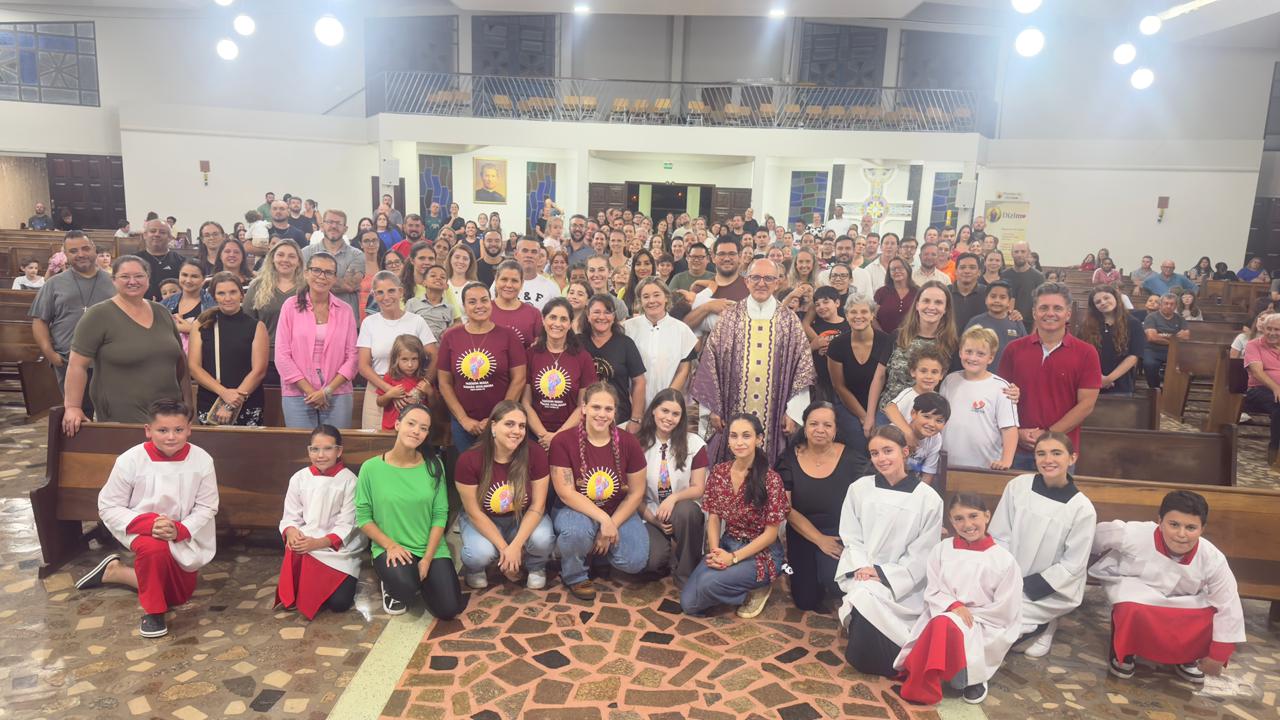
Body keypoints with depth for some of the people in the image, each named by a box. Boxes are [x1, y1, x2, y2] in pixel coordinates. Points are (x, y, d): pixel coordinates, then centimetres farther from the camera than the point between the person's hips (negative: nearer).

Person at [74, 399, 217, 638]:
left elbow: (206, 507, -12)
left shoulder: (202, 460, -18)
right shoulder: (130, 460, -20)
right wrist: (149, 523, -30)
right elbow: (108, 507, -13)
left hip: (183, 536, 3)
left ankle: (115, 571, 38)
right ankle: (152, 611, -12)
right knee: (155, 549, -40)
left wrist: (179, 529, -30)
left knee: (179, 596, 16)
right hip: (142, 529, -3)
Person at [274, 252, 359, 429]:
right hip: (297, 395, -1)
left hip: (337, 394, 1)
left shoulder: (345, 311, 5)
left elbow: (352, 357, 3)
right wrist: (309, 391, -7)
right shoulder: (291, 306, 1)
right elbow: (282, 356, -2)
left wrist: (327, 391, -8)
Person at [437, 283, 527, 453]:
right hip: (463, 423, 2)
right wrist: (463, 419, -4)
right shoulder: (450, 337, 1)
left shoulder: (507, 335, -3)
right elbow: (444, 383, 3)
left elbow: (519, 380, -5)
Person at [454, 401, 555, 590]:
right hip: (483, 520, -1)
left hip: (523, 517, 1)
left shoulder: (536, 454, -22)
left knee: (543, 540, -29)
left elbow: (537, 506, -16)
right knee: (480, 554, -30)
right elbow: (475, 513, -17)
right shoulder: (469, 460, -24)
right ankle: (475, 567, 9)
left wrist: (515, 546, -25)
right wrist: (504, 548, -22)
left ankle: (535, 567, 7)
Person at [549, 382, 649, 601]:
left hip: (619, 513, 3)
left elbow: (636, 493, -4)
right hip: (576, 511, -2)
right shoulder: (563, 442, -15)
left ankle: (598, 547, 14)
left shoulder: (628, 442, -8)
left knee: (635, 562, -21)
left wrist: (612, 525, -14)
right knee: (578, 531, -38)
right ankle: (574, 576, -3)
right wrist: (604, 520, -25)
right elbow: (566, 493, -18)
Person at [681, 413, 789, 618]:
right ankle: (743, 587, 13)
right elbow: (714, 517, 3)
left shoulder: (770, 479, -16)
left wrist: (734, 558, -21)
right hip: (726, 545, 5)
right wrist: (714, 551, -15)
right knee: (689, 603, -10)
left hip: (761, 552, -5)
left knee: (708, 582, -29)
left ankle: (757, 587, 0)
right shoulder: (718, 472, -1)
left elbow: (771, 533, -14)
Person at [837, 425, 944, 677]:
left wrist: (883, 575, -14)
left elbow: (921, 555, -5)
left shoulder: (928, 498, -5)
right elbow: (851, 538, 4)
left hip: (902, 582, -2)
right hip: (861, 575, 2)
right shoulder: (859, 488, 2)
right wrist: (862, 568, -13)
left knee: (867, 597, -29)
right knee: (864, 595, -29)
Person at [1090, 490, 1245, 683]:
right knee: (1131, 610, -37)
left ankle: (1187, 657, 13)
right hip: (1135, 589, -3)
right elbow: (1097, 534, -14)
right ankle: (1123, 652, -2)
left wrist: (1218, 656, -14)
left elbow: (1229, 607, -17)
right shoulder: (1135, 535, -32)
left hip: (1182, 605, 4)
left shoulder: (1212, 559, -24)